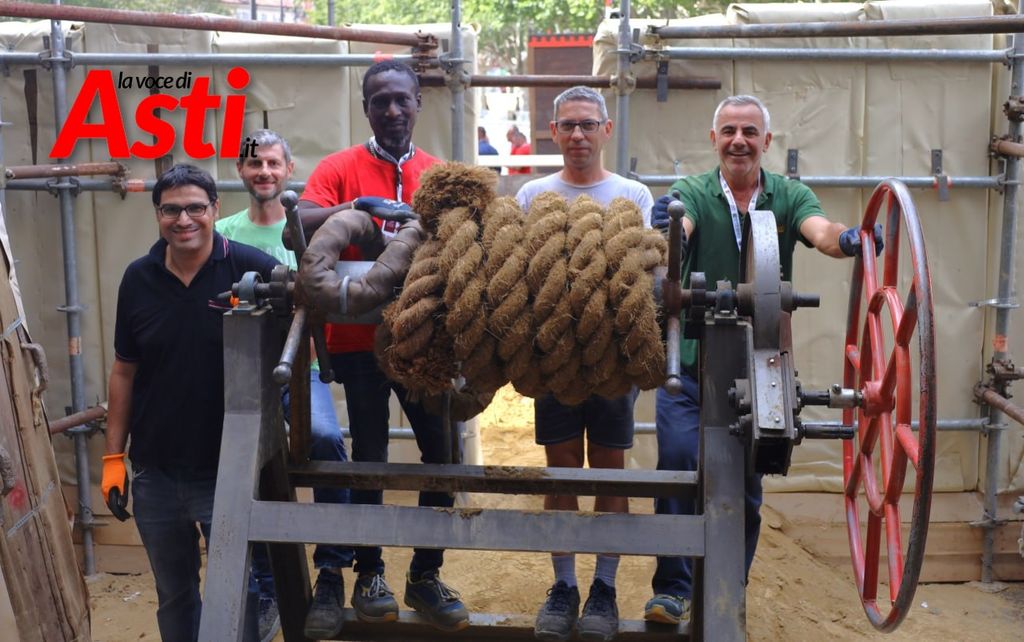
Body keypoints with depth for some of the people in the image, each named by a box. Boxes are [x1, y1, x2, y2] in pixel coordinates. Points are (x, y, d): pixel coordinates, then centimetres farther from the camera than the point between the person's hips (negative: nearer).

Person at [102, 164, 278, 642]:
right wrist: (113, 456, 6)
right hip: (155, 475, 4)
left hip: (230, 472, -4)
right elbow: (124, 371, 7)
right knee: (174, 598, 21)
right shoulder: (139, 278, 0)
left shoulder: (251, 268, -12)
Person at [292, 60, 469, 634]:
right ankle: (370, 574, 23)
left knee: (442, 451, 4)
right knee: (370, 456, 6)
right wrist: (355, 208, -28)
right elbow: (301, 226, -14)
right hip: (361, 339, -2)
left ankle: (426, 574, 21)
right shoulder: (341, 168, -1)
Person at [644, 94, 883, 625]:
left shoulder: (789, 196, 3)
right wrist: (665, 225, -46)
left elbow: (820, 231, -16)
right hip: (690, 361, -1)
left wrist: (846, 239, -39)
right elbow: (679, 227, -22)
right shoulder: (692, 194, -1)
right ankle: (672, 589, 1)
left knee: (745, 486, 8)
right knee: (678, 463, -13)